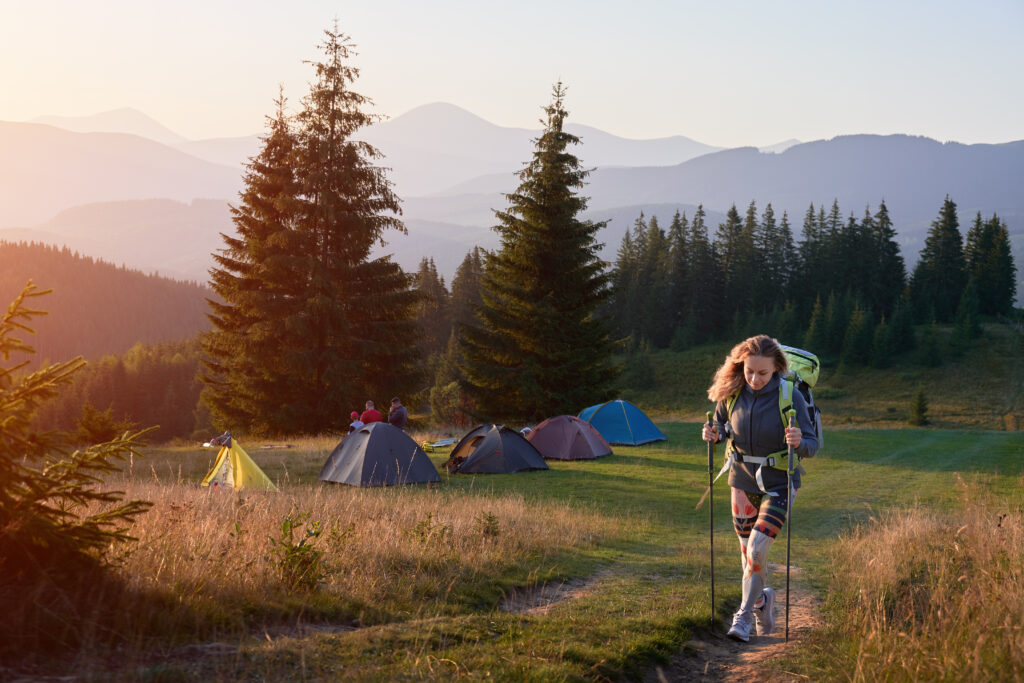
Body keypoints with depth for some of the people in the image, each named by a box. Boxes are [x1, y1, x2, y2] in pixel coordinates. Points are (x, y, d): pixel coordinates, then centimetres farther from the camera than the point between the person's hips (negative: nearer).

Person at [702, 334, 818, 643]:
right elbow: (721, 425, 10)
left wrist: (799, 442, -38)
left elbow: (812, 445, -15)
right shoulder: (732, 393, -8)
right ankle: (762, 600, 39)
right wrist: (714, 434, -13)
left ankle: (744, 614, 1)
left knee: (757, 548, -15)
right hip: (743, 480, 4)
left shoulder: (790, 397, -18)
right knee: (747, 552, 11)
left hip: (779, 483, -4)